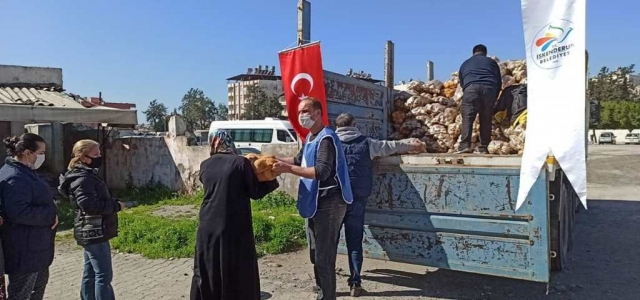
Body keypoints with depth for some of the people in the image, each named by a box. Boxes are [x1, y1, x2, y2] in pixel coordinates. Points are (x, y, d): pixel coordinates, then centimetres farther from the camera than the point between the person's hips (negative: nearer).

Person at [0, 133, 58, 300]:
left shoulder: (26, 172, 11)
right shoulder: (15, 178, -23)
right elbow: (18, 212, -32)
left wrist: (50, 214, 9)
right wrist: (50, 216, -21)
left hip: (34, 245, 11)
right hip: (24, 249, -11)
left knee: (39, 283, 25)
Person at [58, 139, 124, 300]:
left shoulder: (87, 174, 14)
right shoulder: (82, 178, -17)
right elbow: (89, 205, -28)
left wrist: (113, 203, 6)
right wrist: (116, 206, -18)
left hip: (92, 232, 10)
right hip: (94, 233, -10)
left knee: (90, 274, 17)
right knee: (103, 275, -7)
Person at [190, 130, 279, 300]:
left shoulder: (205, 165, 5)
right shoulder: (241, 163, -9)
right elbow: (255, 192, -5)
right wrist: (273, 179, 10)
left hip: (208, 228, 4)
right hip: (236, 229, -4)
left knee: (207, 273, 17)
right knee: (239, 274, 10)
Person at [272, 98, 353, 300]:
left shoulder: (326, 138, -16)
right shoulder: (310, 138, 14)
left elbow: (322, 171, -26)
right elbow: (300, 160, 25)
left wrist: (288, 169, -26)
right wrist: (279, 160, 9)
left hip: (329, 203, -10)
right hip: (315, 203, 10)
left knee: (324, 258, -6)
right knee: (316, 255, 19)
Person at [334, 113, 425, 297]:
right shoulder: (366, 143, 4)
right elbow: (392, 146, 16)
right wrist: (413, 145, 32)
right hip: (357, 198, 0)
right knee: (354, 240, 5)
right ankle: (355, 282, 6)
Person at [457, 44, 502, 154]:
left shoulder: (465, 63, 29)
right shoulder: (492, 62, 29)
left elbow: (461, 82, 27)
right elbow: (499, 82, 25)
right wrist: (494, 99, 32)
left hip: (471, 88, -1)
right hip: (489, 88, 1)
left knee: (467, 117, -6)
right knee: (486, 119, 6)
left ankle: (465, 145, -18)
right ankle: (484, 147, 5)